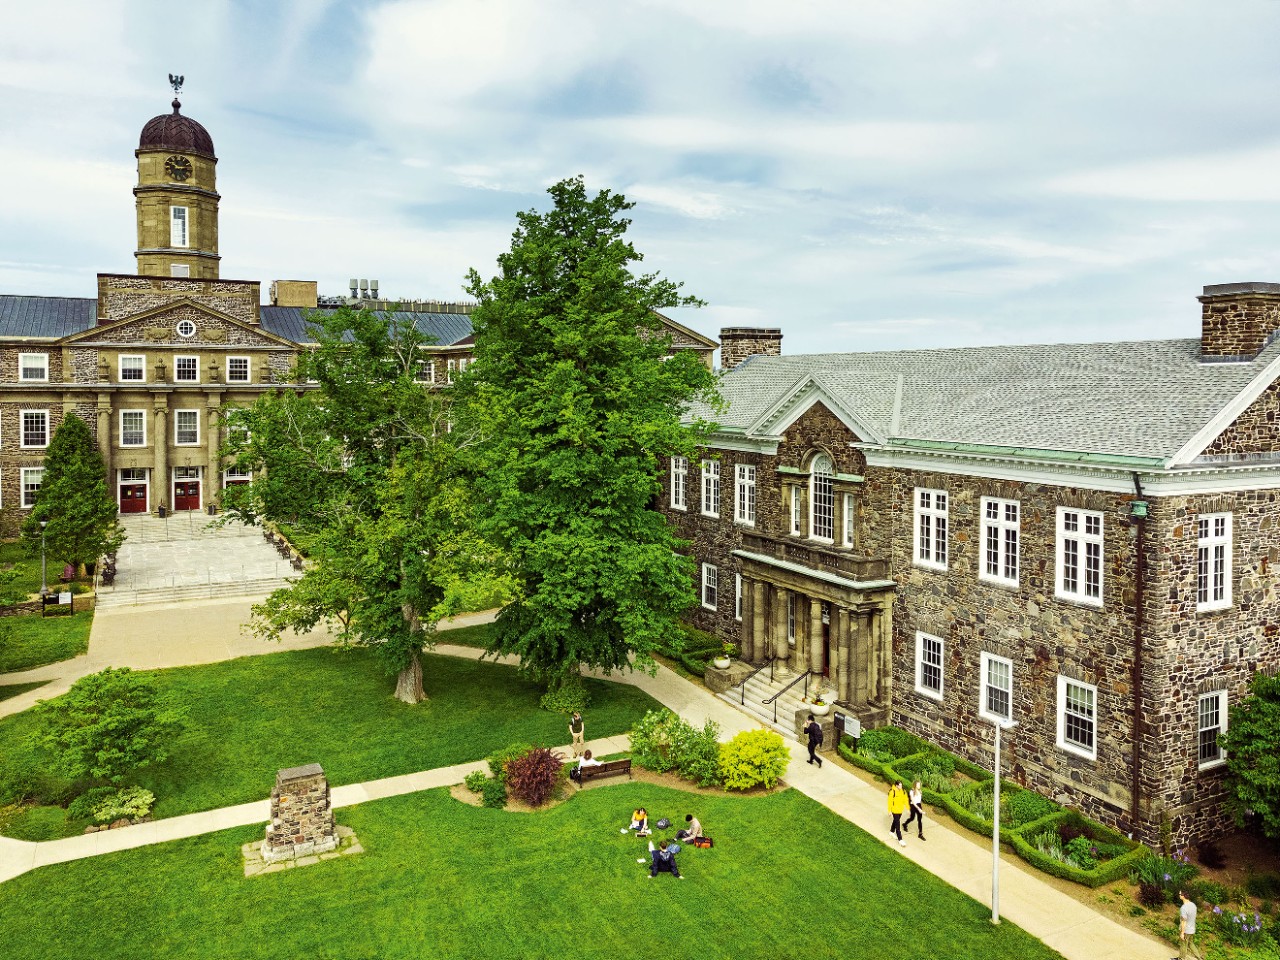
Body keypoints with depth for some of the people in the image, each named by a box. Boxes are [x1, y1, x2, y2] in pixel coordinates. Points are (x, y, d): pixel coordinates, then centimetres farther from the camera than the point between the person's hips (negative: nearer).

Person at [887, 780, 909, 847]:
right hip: (895, 810, -6)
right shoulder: (892, 792, -23)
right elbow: (890, 802, -16)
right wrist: (889, 811, -11)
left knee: (896, 821, 24)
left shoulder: (903, 791, -6)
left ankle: (892, 831, 47)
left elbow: (905, 800, 3)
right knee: (898, 825, -4)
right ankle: (900, 839, 0)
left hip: (901, 810, 6)